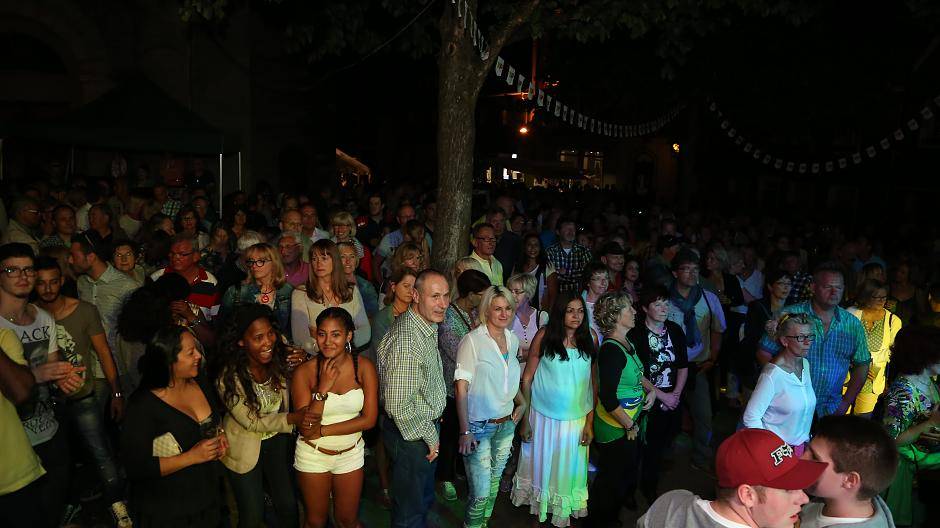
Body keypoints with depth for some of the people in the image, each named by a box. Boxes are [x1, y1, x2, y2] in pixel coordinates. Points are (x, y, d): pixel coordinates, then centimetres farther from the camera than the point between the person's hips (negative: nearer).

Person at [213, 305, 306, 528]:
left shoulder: (278, 359, -18)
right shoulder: (229, 376, -29)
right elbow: (251, 422, -20)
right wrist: (292, 418, -24)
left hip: (277, 442, 4)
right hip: (245, 449, -3)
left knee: (288, 505, 13)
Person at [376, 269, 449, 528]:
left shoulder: (429, 325, 0)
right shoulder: (406, 342, -33)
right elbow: (399, 406, -31)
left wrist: (432, 431, 16)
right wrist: (430, 438, -17)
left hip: (428, 426, 9)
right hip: (411, 434, -9)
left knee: (424, 499, 29)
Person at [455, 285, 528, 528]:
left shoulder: (513, 340, 4)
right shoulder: (473, 340, -16)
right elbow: (461, 388, -15)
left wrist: (522, 402, 4)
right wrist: (465, 431, -18)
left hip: (506, 424, 6)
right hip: (479, 426, -6)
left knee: (494, 482, 19)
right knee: (481, 492, -2)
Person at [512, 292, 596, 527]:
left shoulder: (590, 340, -2)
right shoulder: (544, 336, -8)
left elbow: (593, 384, 2)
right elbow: (527, 378, -5)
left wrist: (590, 422, -2)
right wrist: (524, 419, -6)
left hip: (577, 419, 2)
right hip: (543, 416, -1)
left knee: (568, 469, 14)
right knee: (540, 465, 14)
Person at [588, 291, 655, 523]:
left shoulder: (626, 343, 1)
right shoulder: (611, 350, -28)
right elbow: (608, 399, -29)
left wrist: (651, 389, 3)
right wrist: (629, 426, -18)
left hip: (633, 422, 9)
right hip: (616, 430, -9)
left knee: (629, 469, 29)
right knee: (612, 480, 10)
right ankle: (600, 520, 32)